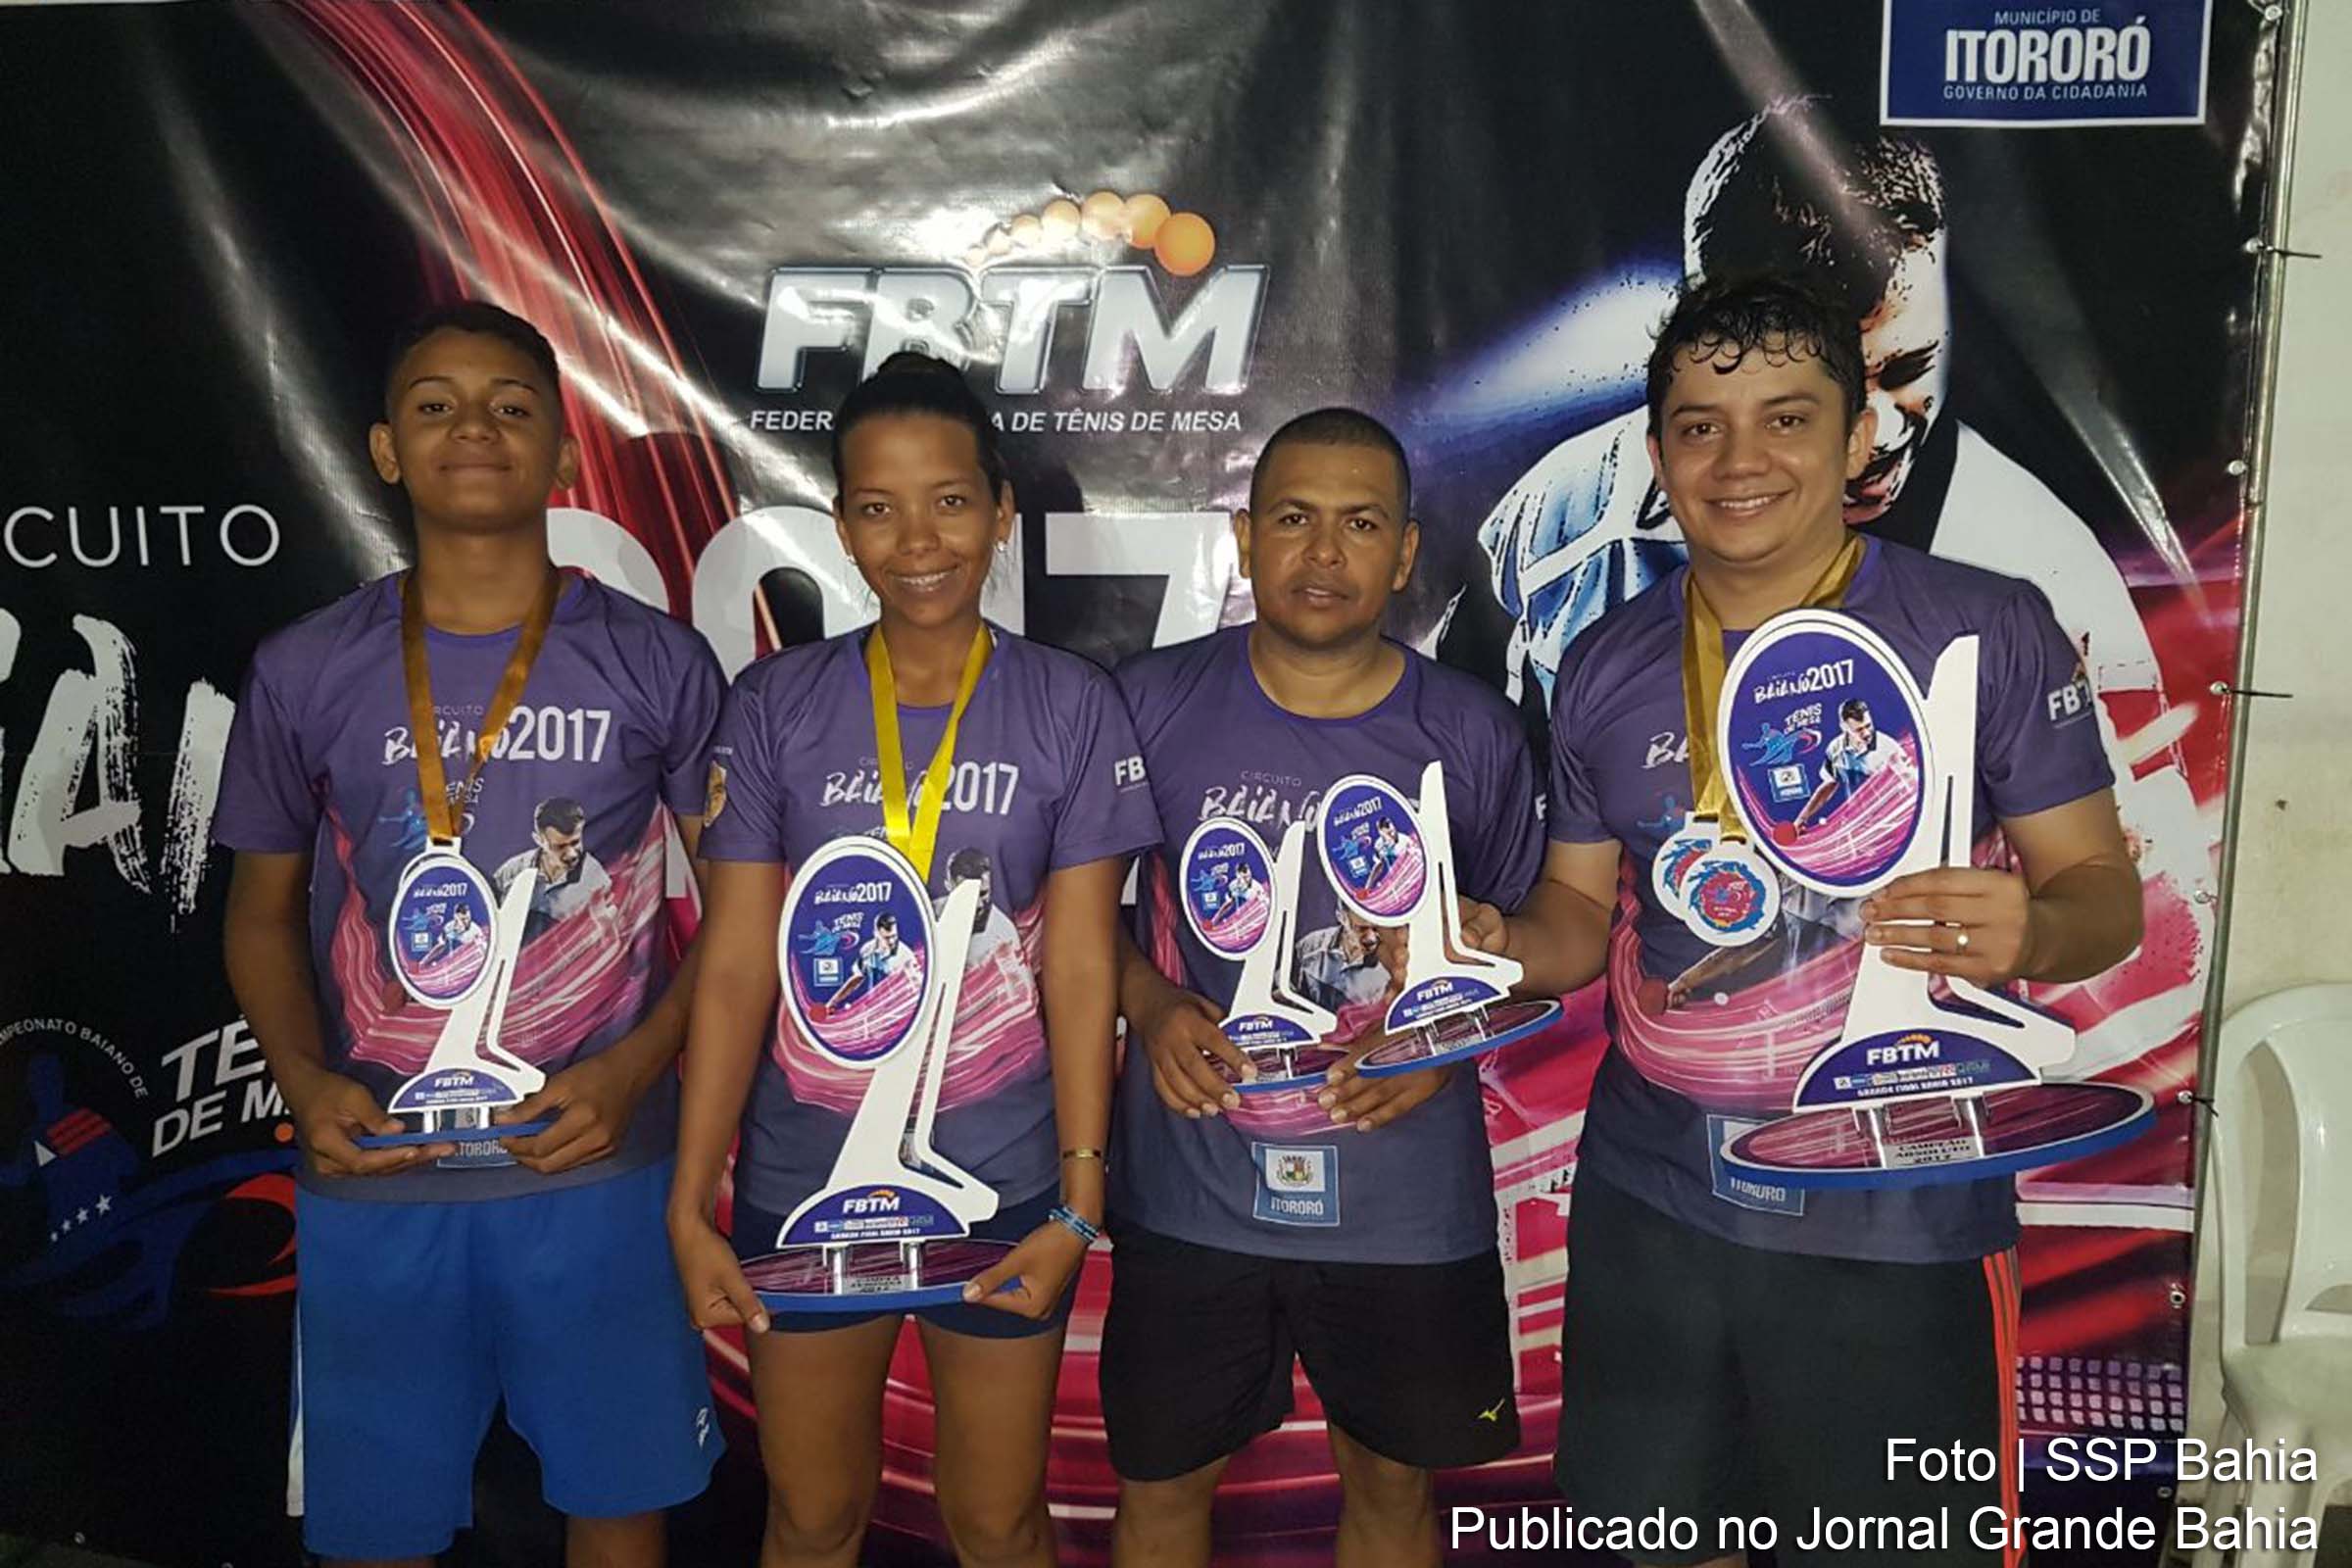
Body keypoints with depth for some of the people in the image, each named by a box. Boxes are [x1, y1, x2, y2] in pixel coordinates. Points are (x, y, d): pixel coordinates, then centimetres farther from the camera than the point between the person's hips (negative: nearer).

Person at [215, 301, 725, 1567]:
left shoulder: (658, 666, -3)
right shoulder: (304, 674, 1)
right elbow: (264, 912, 10)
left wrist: (634, 1069, -13)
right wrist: (304, 1080, -7)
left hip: (602, 1170, -1)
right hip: (374, 1184, 1)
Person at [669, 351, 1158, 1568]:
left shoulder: (1069, 708, -5)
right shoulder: (774, 706, -2)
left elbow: (1080, 969, -6)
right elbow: (735, 965, -3)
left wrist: (1078, 1202, -9)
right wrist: (689, 1204, -6)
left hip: (1000, 1185, -1)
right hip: (800, 1183, 1)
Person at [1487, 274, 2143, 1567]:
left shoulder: (1989, 628, -6)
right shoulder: (1608, 665, 4)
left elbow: (2103, 894, -4)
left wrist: (2028, 933, -26)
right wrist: (1503, 947, -10)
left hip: (1897, 1218, -3)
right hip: (1650, 1204, 3)